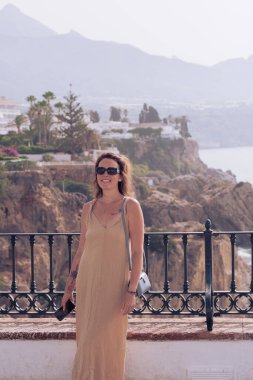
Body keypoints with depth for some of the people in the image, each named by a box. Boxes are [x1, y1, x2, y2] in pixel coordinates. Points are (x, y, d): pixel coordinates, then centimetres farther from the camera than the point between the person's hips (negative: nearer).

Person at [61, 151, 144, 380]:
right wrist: (69, 287, 12)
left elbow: (138, 252, -6)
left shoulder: (130, 206, -4)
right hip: (88, 283, 4)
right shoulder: (89, 209, 7)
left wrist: (132, 291, -12)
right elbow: (81, 250, 14)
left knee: (110, 342, -2)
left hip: (115, 284, -3)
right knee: (87, 342, 5)